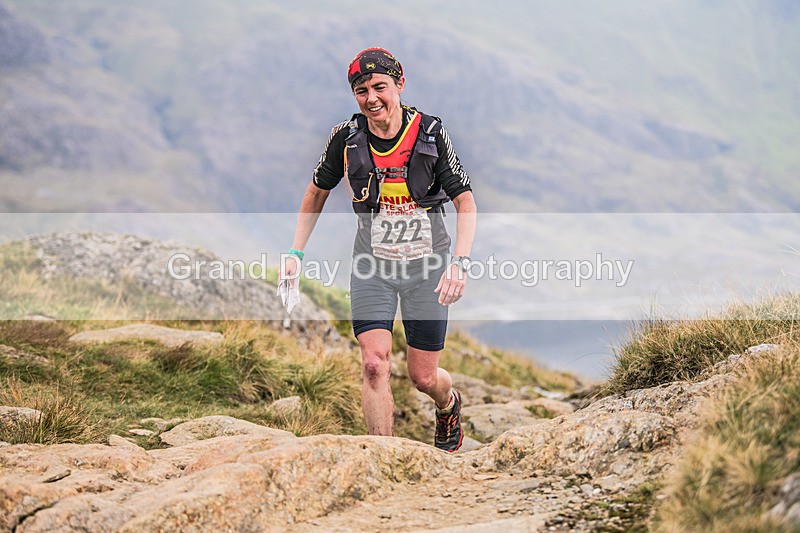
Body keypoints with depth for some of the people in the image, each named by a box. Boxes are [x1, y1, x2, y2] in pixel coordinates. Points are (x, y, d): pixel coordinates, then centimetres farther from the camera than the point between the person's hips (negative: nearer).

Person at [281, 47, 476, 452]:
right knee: (374, 364, -17)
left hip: (426, 266, -1)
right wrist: (296, 253, 1)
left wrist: (460, 262, -22)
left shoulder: (430, 133, -13)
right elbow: (317, 192, 8)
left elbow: (465, 200, -8)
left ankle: (449, 404, 43)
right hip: (373, 266, 1)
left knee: (423, 377, 6)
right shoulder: (346, 137, -9)